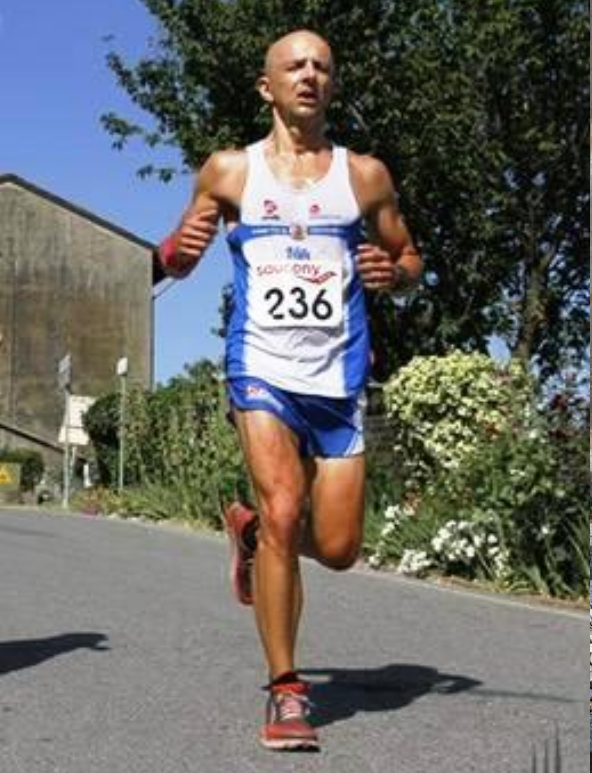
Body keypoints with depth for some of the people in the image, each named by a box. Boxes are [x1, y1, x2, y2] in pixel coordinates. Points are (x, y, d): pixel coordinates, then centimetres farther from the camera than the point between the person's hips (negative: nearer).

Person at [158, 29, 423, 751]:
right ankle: (286, 692, -7)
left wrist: (394, 272, -7)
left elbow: (408, 259, 17)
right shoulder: (228, 171, 6)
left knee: (337, 547, 1)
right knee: (284, 510, -21)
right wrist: (178, 252, -11)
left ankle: (251, 529, 36)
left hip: (340, 380, 2)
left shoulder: (364, 174, 8)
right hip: (262, 371, -2)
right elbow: (177, 257, 13)